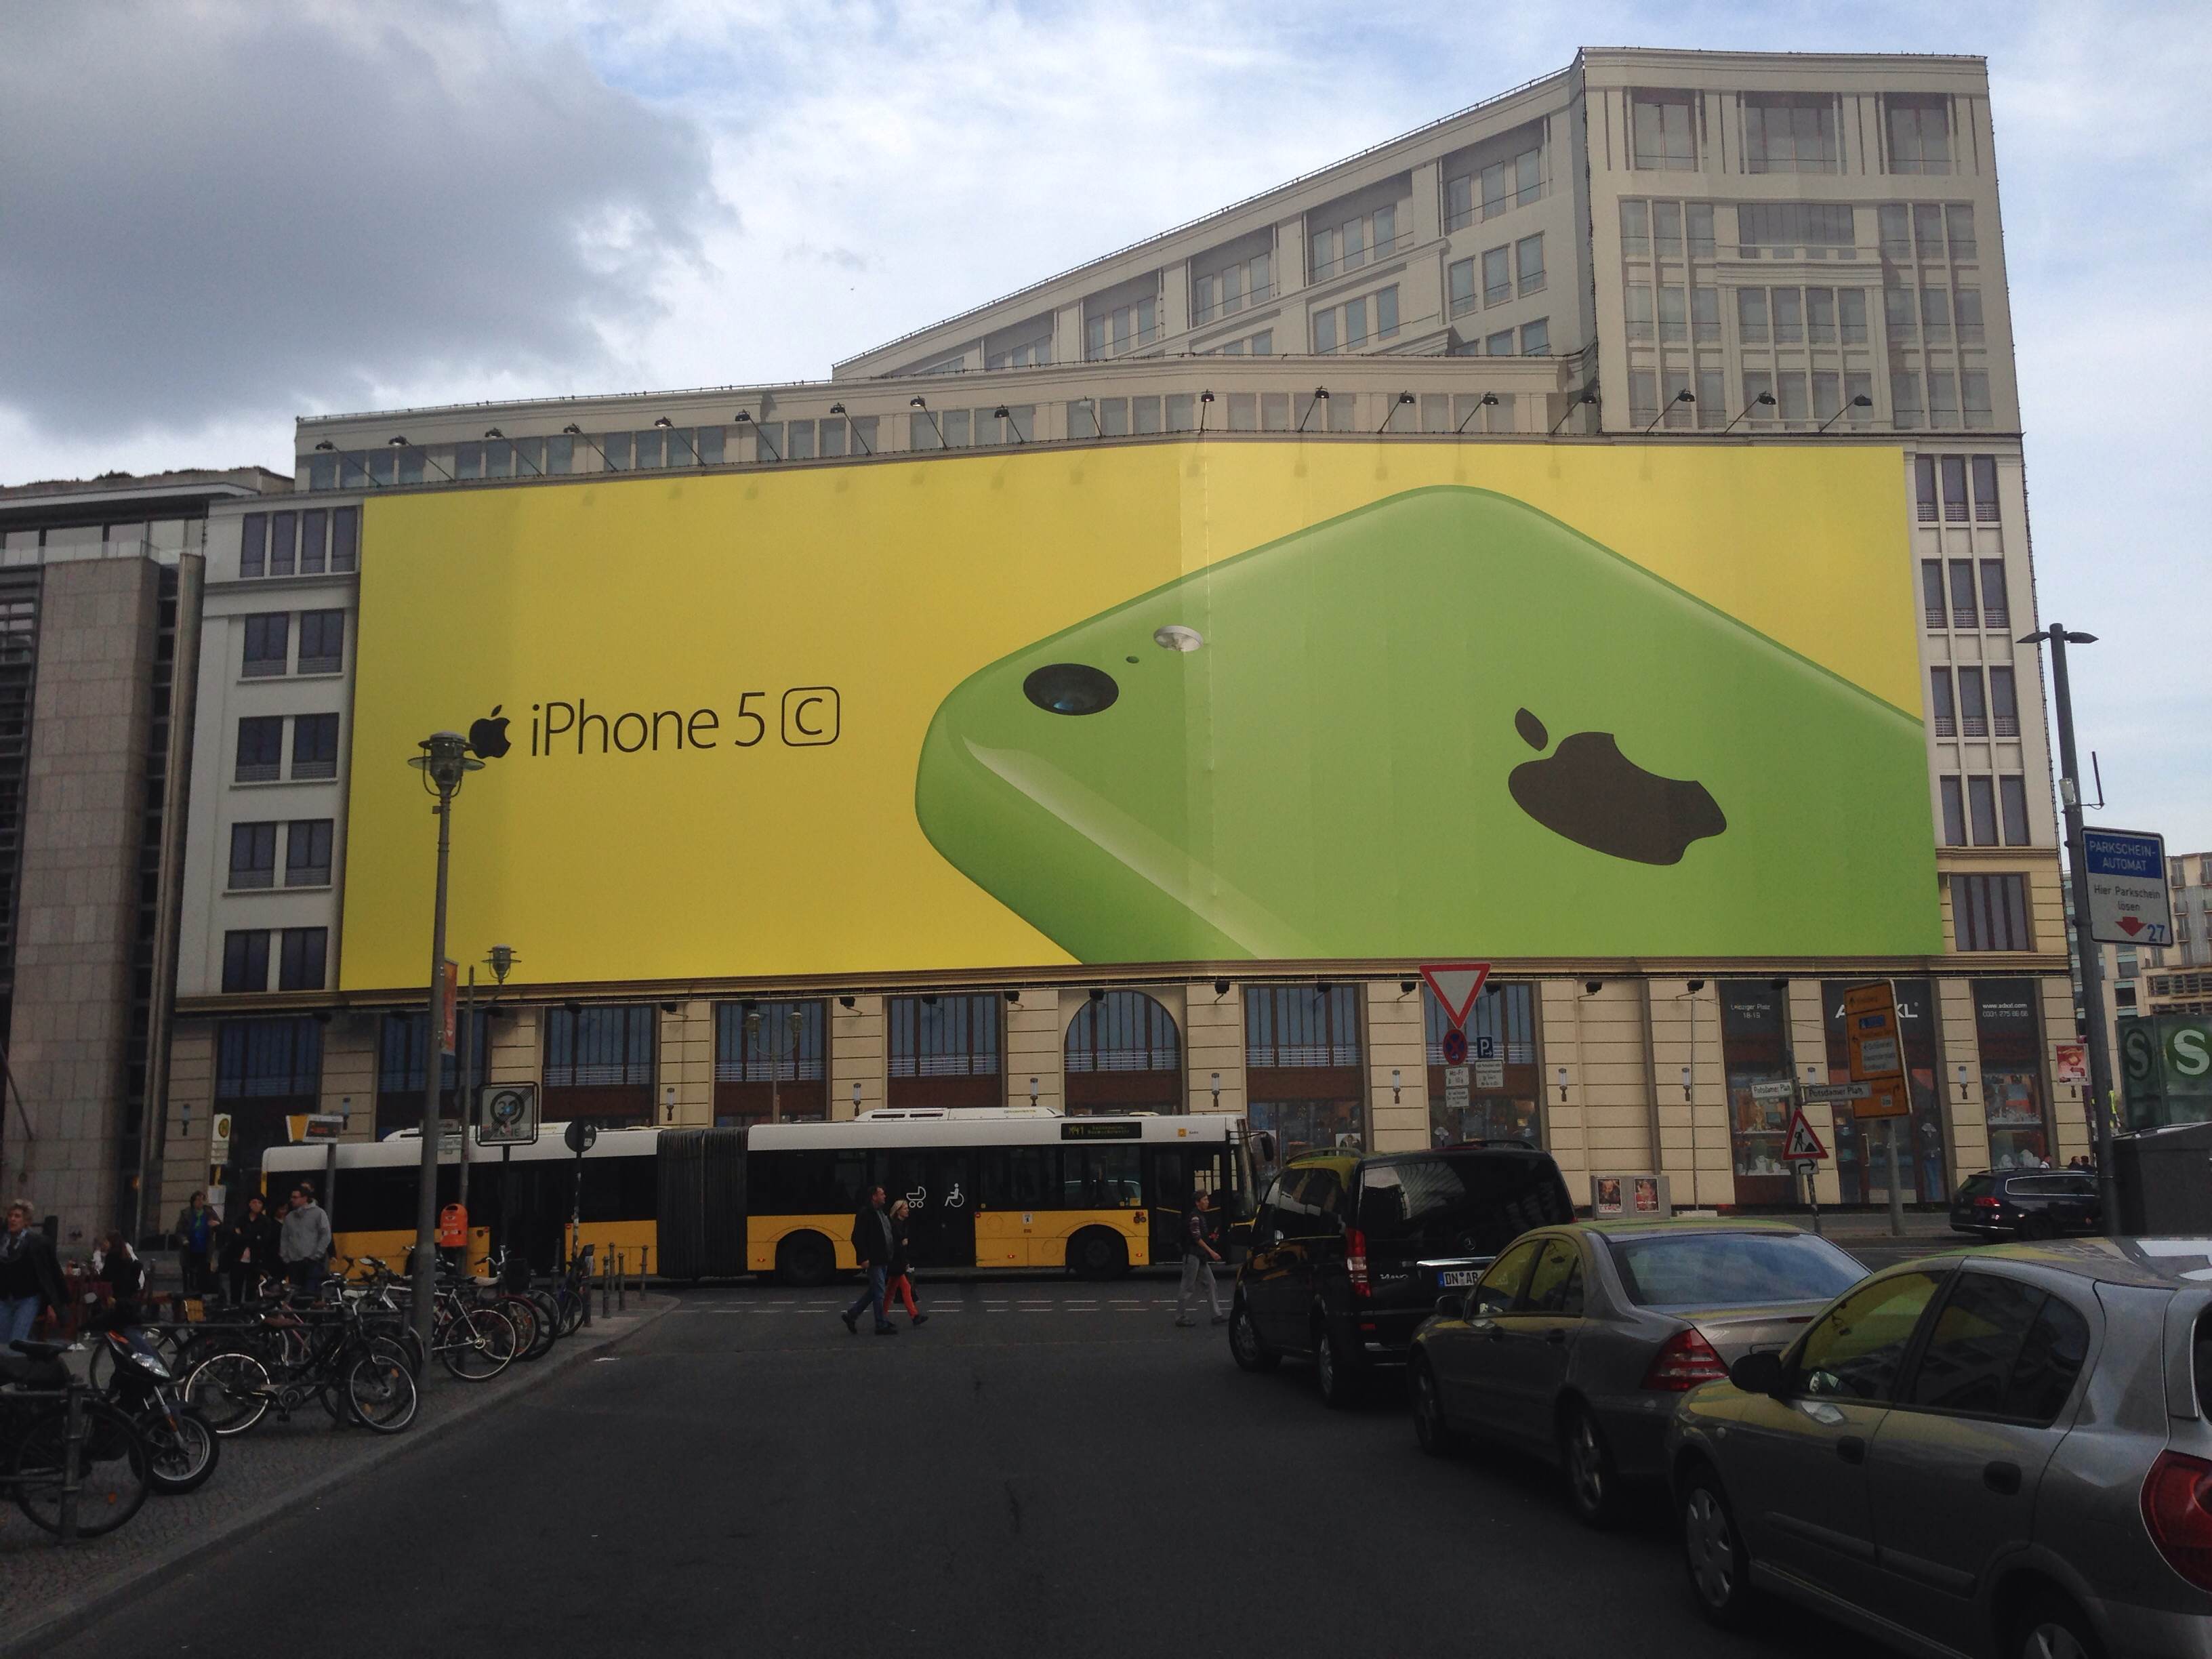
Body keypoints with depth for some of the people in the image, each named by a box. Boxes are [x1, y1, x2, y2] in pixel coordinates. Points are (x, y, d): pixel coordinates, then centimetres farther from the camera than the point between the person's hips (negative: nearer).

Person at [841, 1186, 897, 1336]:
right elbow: (857, 1238, -18)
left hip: (882, 1260, 9)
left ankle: (851, 1315, 23)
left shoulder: (882, 1213, 16)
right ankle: (881, 1326, 2)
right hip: (873, 1261, -9)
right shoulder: (865, 1214, -13)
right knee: (878, 1292, -4)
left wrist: (889, 1257, 17)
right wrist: (864, 1258, -21)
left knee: (874, 1291, 14)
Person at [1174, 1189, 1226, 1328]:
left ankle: (1217, 1315, 9)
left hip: (1201, 1257, 10)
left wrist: (1210, 1237, 10)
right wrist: (1211, 1252, -22)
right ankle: (1180, 1317, 5)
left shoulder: (1202, 1216, 16)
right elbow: (1197, 1238, -21)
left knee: (1210, 1284, 7)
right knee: (1188, 1288, -3)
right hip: (1192, 1255, -10)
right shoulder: (1194, 1217, -15)